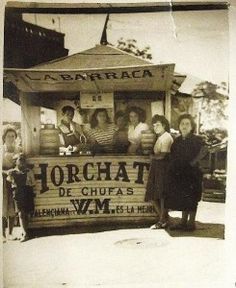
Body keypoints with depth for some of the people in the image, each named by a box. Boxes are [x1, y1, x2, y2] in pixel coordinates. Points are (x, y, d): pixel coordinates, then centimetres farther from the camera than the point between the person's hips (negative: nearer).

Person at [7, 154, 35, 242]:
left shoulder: (29, 171, 8)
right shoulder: (12, 172, 8)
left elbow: (33, 183, 9)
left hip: (28, 194, 1)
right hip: (18, 195, -1)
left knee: (26, 214, 6)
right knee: (21, 214, -8)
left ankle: (25, 232, 17)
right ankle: (25, 234, -12)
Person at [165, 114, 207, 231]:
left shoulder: (196, 140, -7)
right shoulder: (177, 140, 11)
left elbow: (204, 150, -23)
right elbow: (172, 156, 17)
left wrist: (193, 162, -23)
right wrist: (172, 168, 5)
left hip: (191, 172, -6)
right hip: (179, 173, 6)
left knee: (191, 198, 1)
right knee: (182, 198, 11)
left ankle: (191, 223, 10)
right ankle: (184, 221, 22)